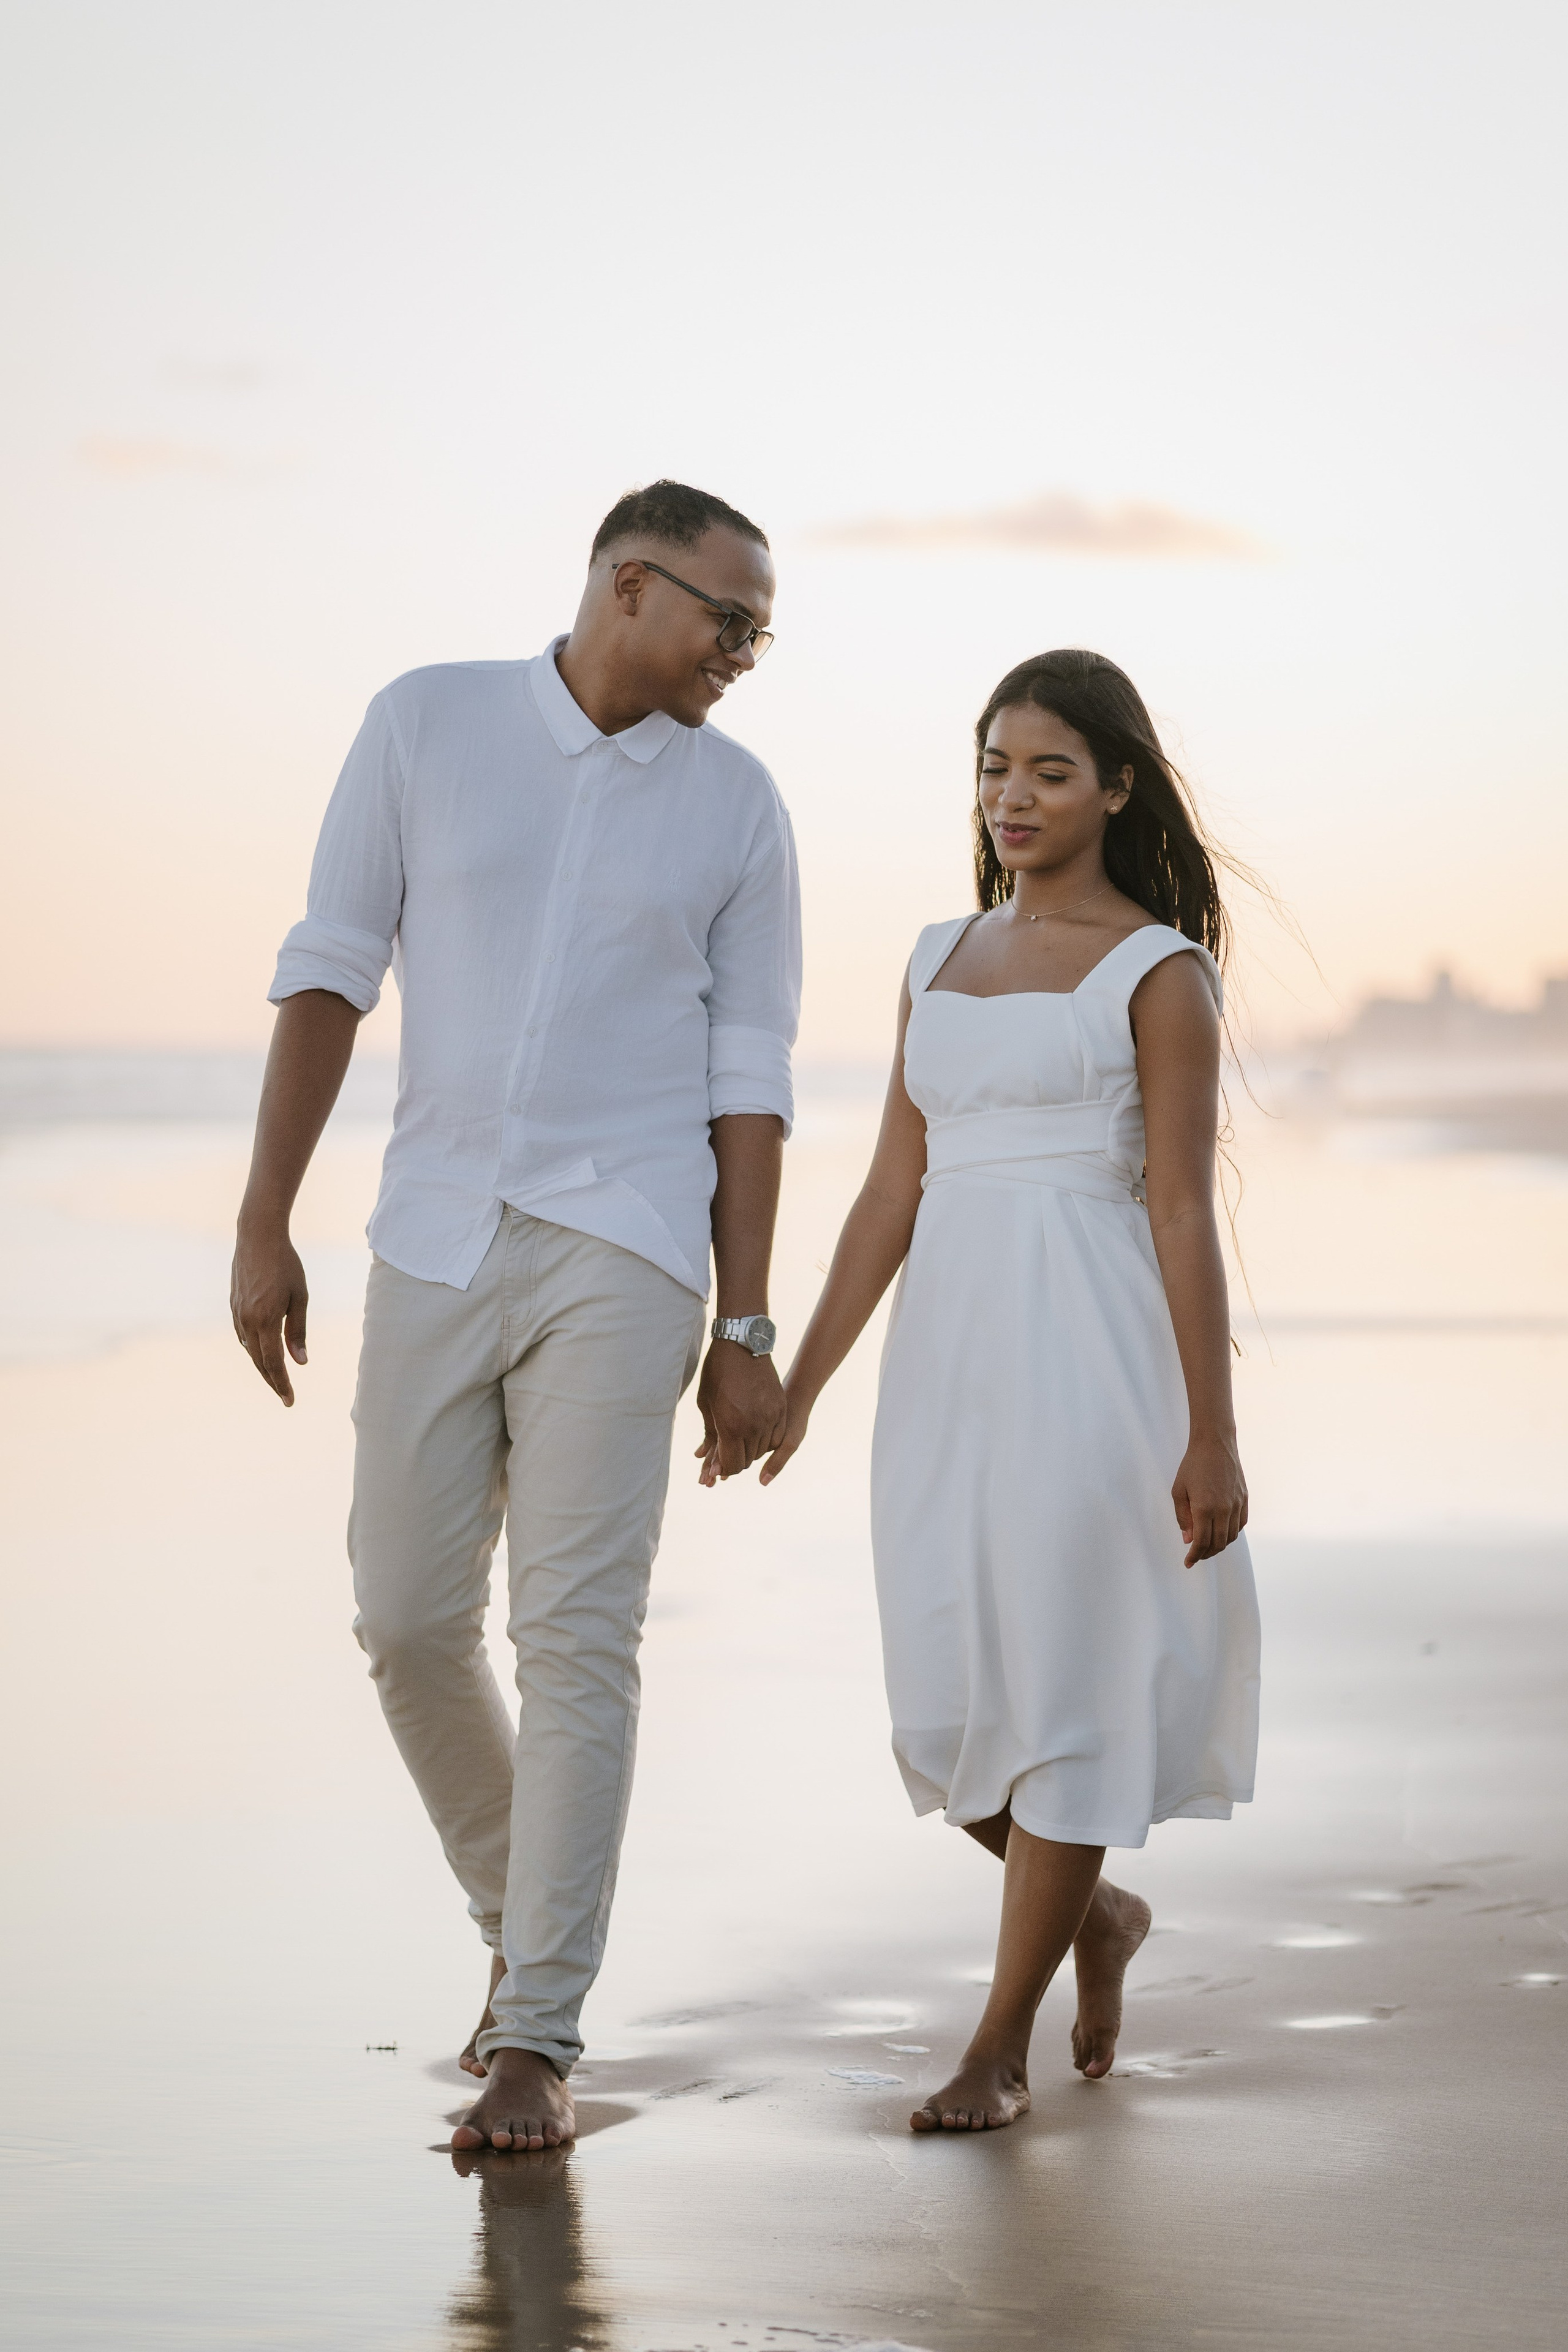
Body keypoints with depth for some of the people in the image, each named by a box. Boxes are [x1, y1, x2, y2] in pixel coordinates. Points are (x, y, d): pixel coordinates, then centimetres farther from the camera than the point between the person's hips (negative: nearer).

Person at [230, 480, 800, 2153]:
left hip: (622, 1253, -2)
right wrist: (263, 1228, -2)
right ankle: (520, 1913, 30)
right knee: (410, 1625, 4)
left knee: (576, 1636, -8)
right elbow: (329, 970, 3)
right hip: (436, 1242, 2)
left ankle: (534, 2039, -4)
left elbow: (748, 1080, 4)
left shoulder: (737, 805, 3)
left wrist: (746, 1332, 0)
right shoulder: (428, 723, 2)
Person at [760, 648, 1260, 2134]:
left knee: (1063, 1686, -2)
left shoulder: (1156, 971, -2)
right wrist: (798, 1382, 10)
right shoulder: (942, 961, 14)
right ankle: (1095, 1912, 33)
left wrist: (1212, 1434, -9)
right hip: (948, 1351, 6)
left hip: (1090, 1352, -6)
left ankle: (1002, 2044, 8)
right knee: (948, 1704, 5)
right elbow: (894, 1192, 14)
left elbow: (1182, 1211, -6)